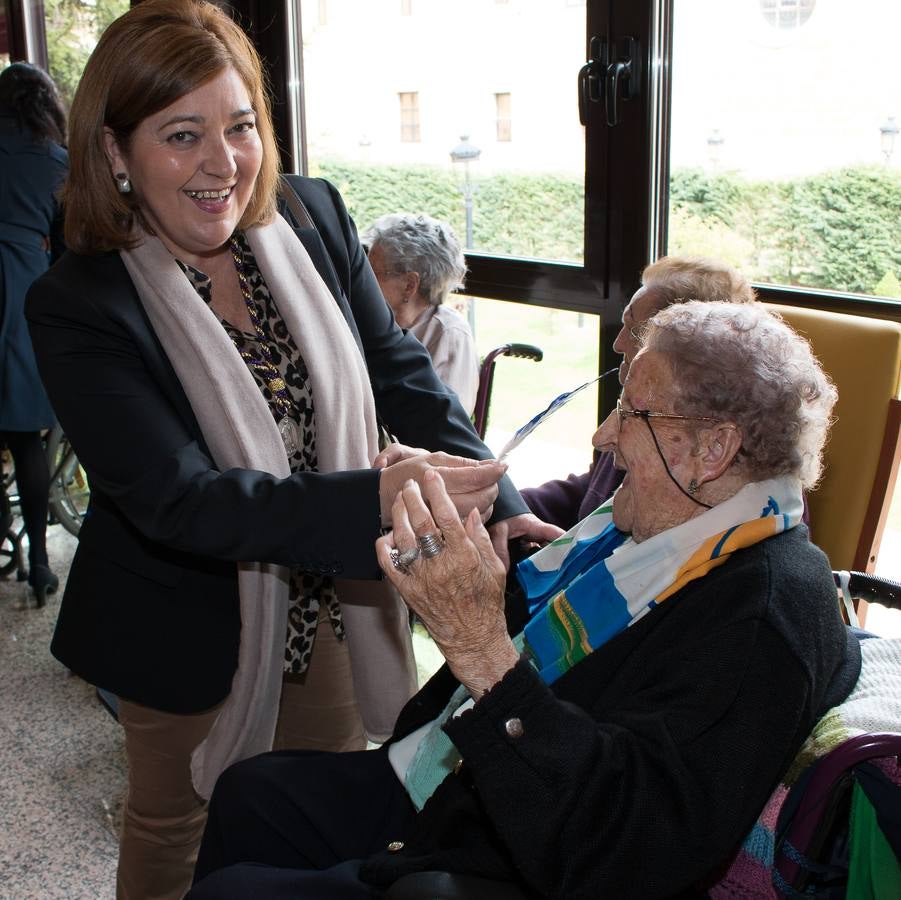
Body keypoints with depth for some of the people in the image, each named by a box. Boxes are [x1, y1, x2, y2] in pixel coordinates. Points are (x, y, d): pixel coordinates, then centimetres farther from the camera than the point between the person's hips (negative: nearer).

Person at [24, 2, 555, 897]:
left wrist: (501, 506, -16)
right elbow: (175, 499, -29)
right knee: (173, 821, 22)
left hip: (329, 601, 4)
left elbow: (398, 369, -4)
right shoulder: (75, 306, -22)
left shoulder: (314, 217, -9)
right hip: (189, 630, -3)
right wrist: (374, 498, -39)